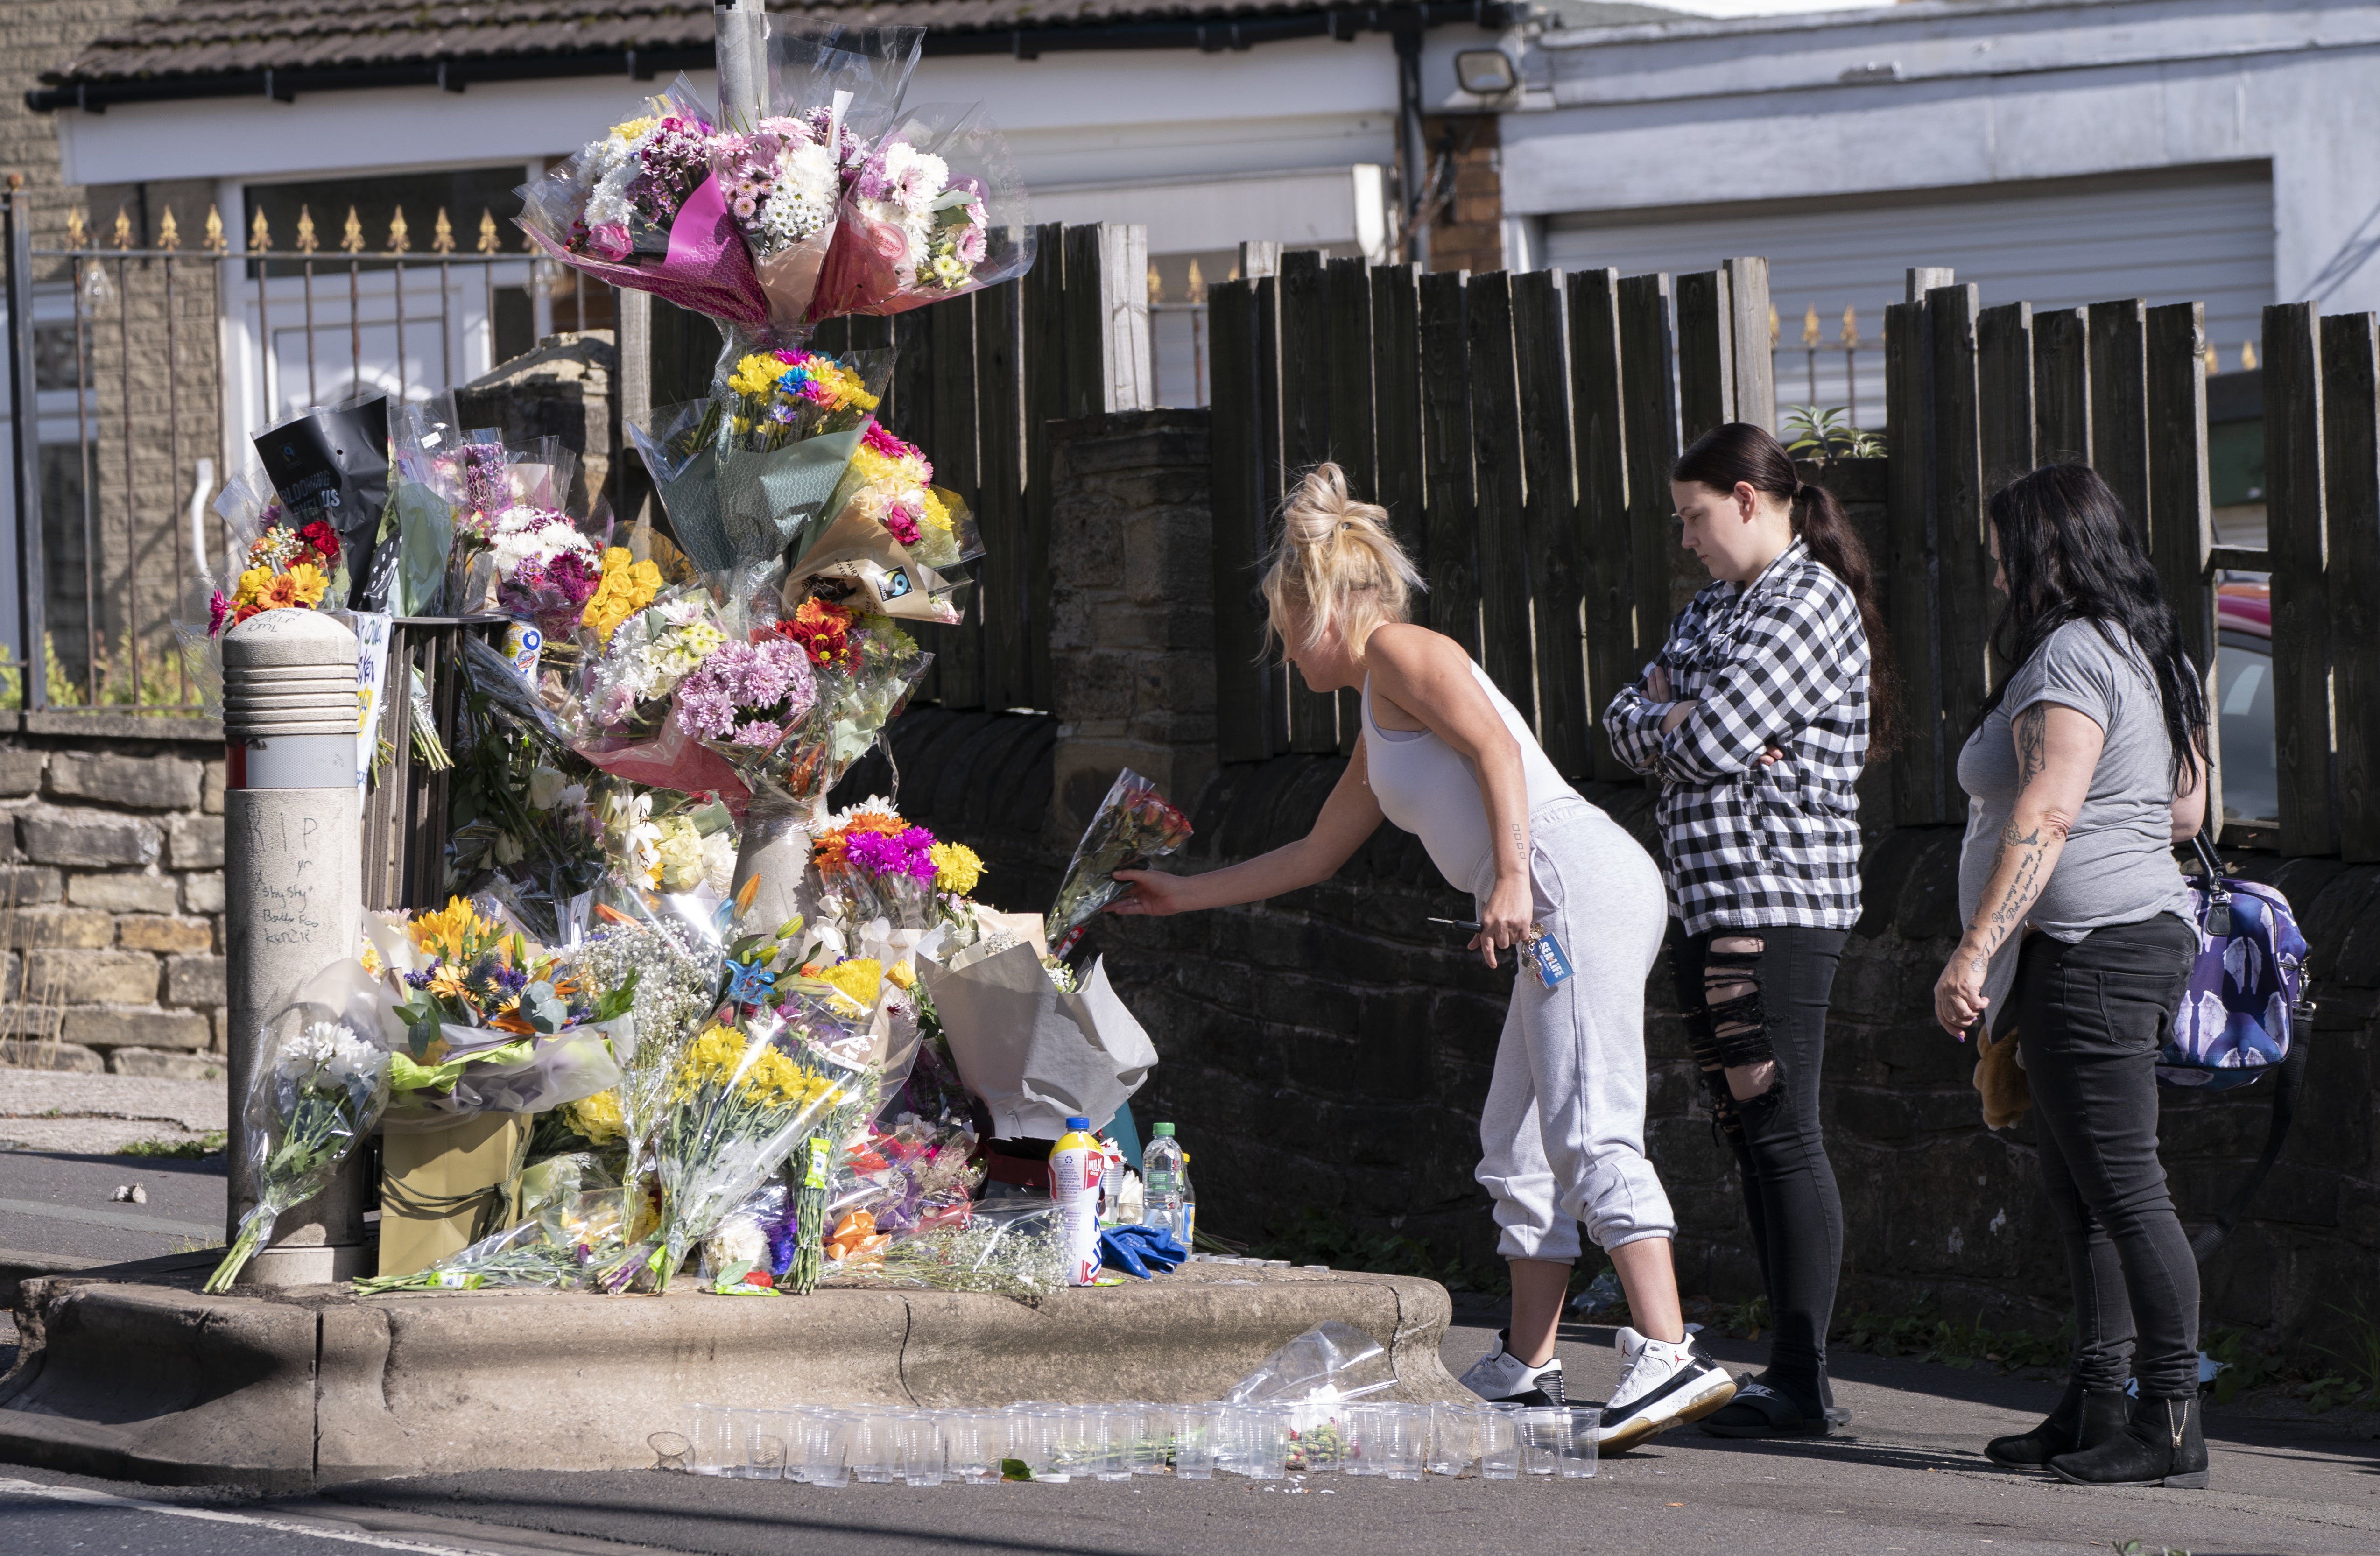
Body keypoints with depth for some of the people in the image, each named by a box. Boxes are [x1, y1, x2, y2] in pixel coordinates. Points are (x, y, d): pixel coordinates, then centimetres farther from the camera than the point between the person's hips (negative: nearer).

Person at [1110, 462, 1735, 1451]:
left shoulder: (1399, 650, 3)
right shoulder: (1379, 731, 31)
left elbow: (1496, 748, -12)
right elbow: (1314, 854, 42)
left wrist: (1511, 880, -22)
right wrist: (1183, 895, 48)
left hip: (1577, 877, -10)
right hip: (1558, 917, 10)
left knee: (1590, 1133, -18)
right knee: (1519, 1145, 11)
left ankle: (1669, 1359, -26)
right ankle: (1526, 1369, 12)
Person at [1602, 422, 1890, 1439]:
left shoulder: (1809, 602, -10)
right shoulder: (1716, 604, 20)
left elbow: (1706, 742, -18)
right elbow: (1627, 726, 16)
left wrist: (1667, 723, 3)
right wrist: (1674, 722, -4)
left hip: (1779, 904, -10)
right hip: (1708, 900, 10)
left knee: (1781, 1132, -10)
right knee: (1743, 1134, 10)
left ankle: (1801, 1381, -10)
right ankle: (1787, 1369, 13)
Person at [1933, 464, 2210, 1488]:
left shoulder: (2069, 657, -13)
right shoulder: (2155, 655, 17)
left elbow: (2045, 816, -22)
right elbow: (2186, 813, 21)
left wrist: (1975, 951, -24)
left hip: (2088, 946, -11)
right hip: (2148, 927, 11)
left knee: (2123, 1186, -10)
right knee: (2079, 1187, 13)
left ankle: (2173, 1423, -11)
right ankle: (2098, 1407, 15)